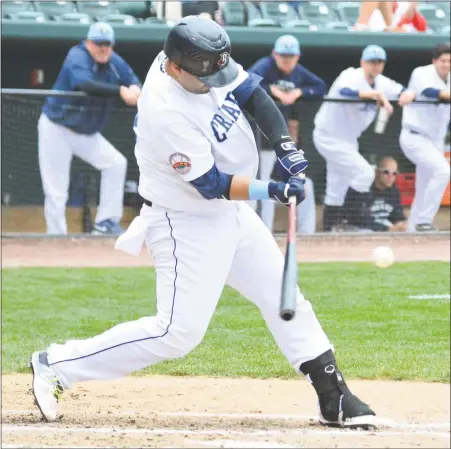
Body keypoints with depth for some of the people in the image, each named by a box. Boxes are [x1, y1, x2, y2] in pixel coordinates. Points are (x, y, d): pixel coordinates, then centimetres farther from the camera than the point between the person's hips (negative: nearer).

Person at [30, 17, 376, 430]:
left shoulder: (199, 64, -10)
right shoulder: (167, 113, -32)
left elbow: (251, 92, 1)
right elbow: (212, 186, -26)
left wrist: (284, 144, -12)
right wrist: (273, 191, -25)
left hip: (232, 213, 9)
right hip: (188, 224, -9)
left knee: (285, 300, 10)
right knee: (178, 332, -10)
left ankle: (334, 399, 17)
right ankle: (57, 365, -1)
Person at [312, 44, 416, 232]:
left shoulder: (381, 83, 1)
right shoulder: (351, 76, -22)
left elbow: (405, 93, -3)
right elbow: (345, 91, -44)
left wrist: (406, 95, -28)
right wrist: (377, 94, -54)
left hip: (348, 140, 9)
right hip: (329, 137, -9)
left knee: (337, 191, 13)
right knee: (365, 173, -18)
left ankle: (328, 230, 20)